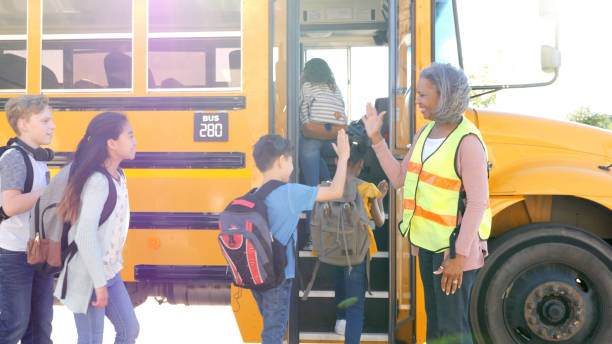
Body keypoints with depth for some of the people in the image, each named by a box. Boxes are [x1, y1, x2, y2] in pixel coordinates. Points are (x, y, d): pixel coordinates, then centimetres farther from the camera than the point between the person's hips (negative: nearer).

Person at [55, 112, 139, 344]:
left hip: (110, 272, 9)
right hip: (88, 277, -9)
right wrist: (99, 284, -23)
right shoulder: (98, 182, -22)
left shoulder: (118, 176, 5)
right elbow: (85, 237, -27)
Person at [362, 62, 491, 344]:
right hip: (428, 243, 8)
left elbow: (477, 202, -21)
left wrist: (459, 256, -21)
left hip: (455, 246, -8)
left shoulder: (467, 142, -19)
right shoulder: (424, 134, 7)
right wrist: (376, 139, 5)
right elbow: (399, 177, 10)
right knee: (434, 320, 21)